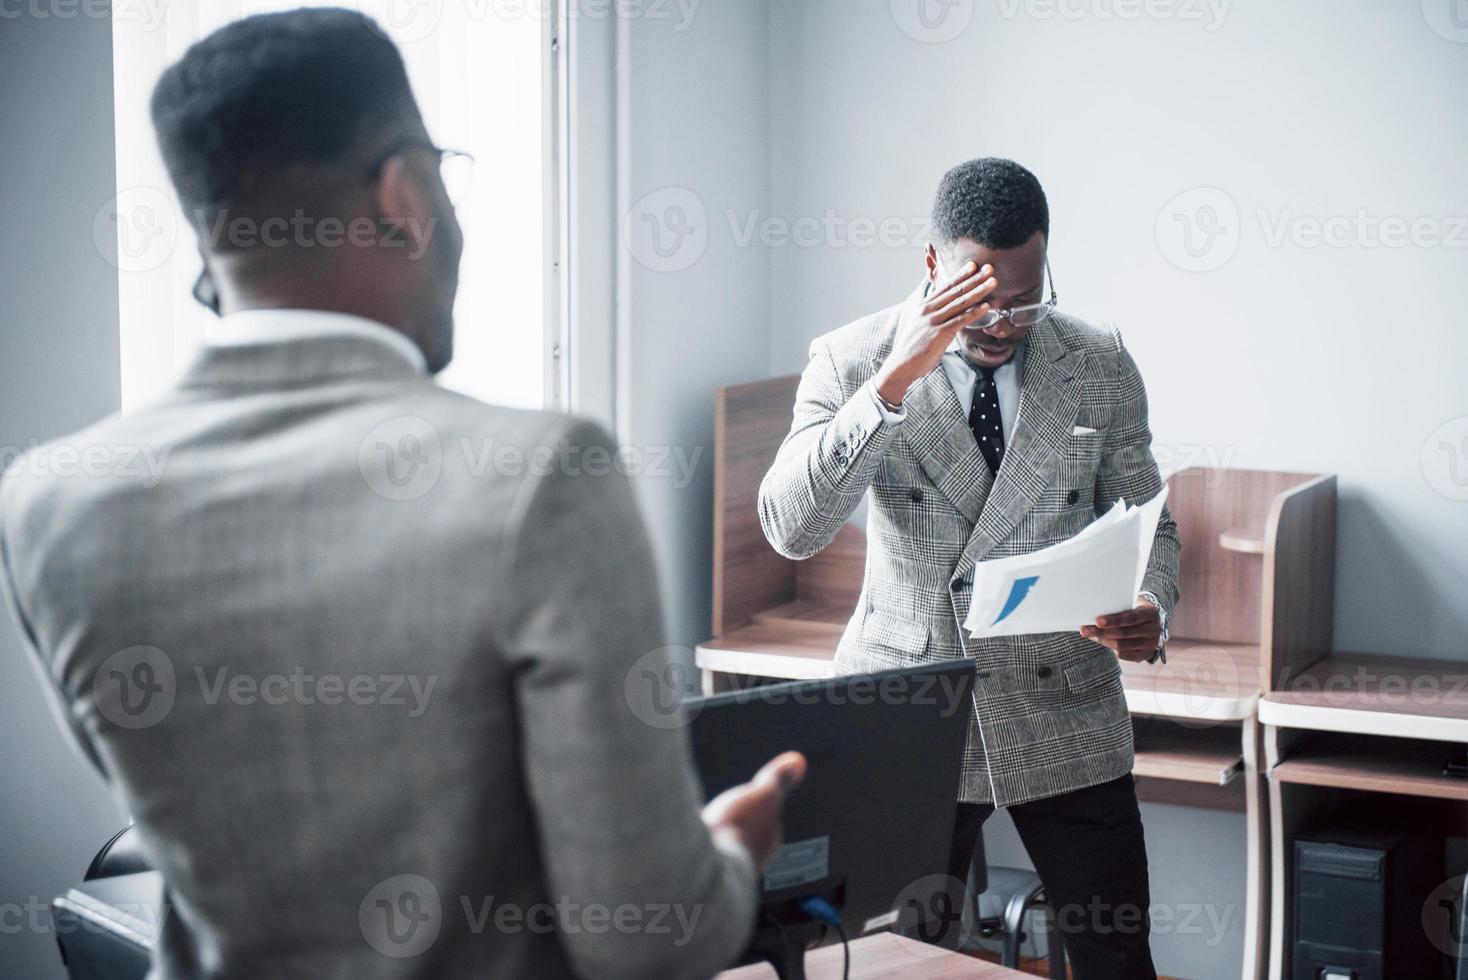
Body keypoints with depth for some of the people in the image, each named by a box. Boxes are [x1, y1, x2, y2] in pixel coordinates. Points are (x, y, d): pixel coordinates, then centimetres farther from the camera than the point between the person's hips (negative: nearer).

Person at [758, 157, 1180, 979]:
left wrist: (1150, 609, -15)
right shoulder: (851, 362, -7)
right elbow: (792, 528, -20)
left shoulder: (1101, 366, 0)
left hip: (1065, 717, 2)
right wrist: (895, 380, -29)